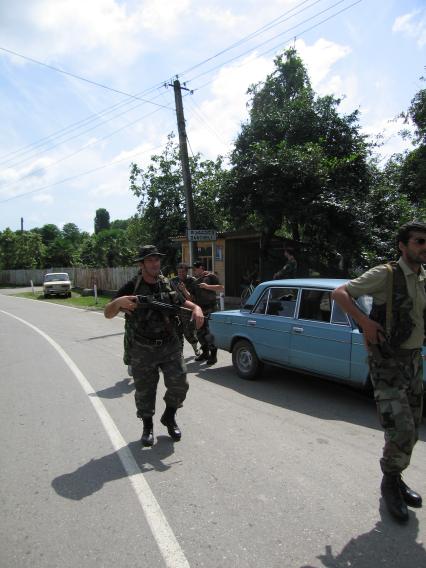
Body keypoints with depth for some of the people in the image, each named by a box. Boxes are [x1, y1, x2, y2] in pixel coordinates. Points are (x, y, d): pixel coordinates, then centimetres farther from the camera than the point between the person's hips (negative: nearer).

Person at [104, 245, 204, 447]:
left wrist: (196, 309, -10)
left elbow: (186, 303, 14)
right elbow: (108, 313, -9)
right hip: (143, 349, -2)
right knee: (144, 391, 8)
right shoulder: (132, 288, -6)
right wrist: (119, 302, -32)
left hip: (170, 346, 3)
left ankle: (169, 418, 25)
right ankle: (147, 427, 32)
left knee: (179, 384, -2)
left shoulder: (168, 286, 6)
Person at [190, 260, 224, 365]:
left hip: (210, 310, -7)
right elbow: (191, 297, 16)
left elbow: (221, 288, -10)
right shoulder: (195, 282, 19)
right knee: (200, 332, 11)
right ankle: (205, 352, 26)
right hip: (200, 310, 7)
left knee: (209, 331, -13)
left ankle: (213, 354, -5)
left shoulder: (211, 276, -1)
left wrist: (207, 286, -17)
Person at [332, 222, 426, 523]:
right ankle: (390, 483, 17)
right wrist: (365, 322, -25)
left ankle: (394, 479, 35)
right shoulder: (385, 274, -14)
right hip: (386, 364, -7)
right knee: (401, 431, -10)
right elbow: (339, 293, -15)